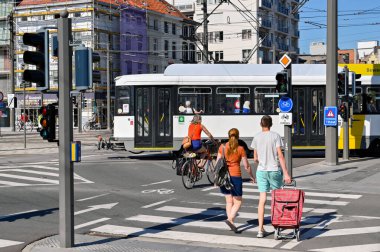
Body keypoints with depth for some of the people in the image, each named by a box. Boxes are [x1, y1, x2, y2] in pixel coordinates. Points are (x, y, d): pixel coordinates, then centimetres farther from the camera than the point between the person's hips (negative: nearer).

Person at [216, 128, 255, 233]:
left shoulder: (222, 147, 2)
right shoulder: (240, 149, -5)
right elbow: (246, 166, -1)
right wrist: (252, 176, 14)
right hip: (235, 176, -4)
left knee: (229, 201, 14)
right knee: (237, 202, 4)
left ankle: (231, 224, 14)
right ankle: (230, 219, -17)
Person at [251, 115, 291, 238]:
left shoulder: (256, 137, 3)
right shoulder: (275, 136, -5)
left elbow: (255, 159, 8)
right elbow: (280, 155, -11)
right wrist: (285, 173, -10)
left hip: (261, 171, 2)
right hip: (274, 170, -2)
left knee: (262, 199, 0)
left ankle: (261, 229, -5)